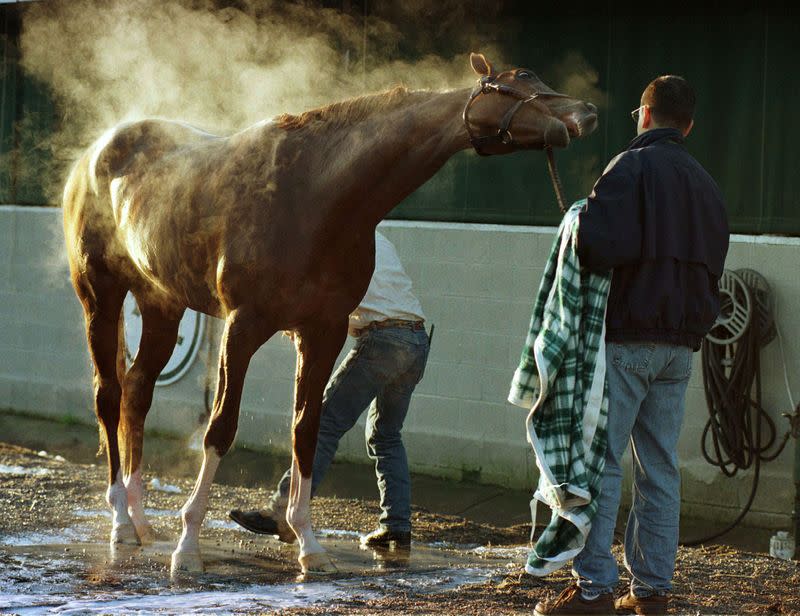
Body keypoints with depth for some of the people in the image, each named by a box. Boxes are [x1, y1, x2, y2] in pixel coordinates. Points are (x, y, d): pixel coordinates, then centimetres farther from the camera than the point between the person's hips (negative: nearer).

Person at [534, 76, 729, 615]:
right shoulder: (707, 185, 14)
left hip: (627, 336, -7)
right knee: (660, 469, 9)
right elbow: (712, 269, 18)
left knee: (600, 461, -4)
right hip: (681, 346, 7)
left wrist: (582, 229, -3)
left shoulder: (633, 167, -10)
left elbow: (602, 246, -22)